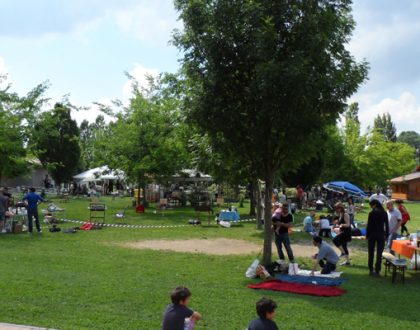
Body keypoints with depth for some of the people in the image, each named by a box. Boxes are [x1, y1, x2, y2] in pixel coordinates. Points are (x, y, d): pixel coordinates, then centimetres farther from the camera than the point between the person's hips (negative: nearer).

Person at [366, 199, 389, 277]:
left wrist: (367, 235, 0)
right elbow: (387, 225, 4)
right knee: (379, 254, 4)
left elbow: (369, 226, -8)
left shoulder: (372, 213, -9)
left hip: (372, 235, -2)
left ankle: (371, 270, 15)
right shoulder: (384, 213, 1)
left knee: (371, 253, 11)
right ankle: (377, 271, 3)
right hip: (381, 235, 2)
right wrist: (386, 235, 11)